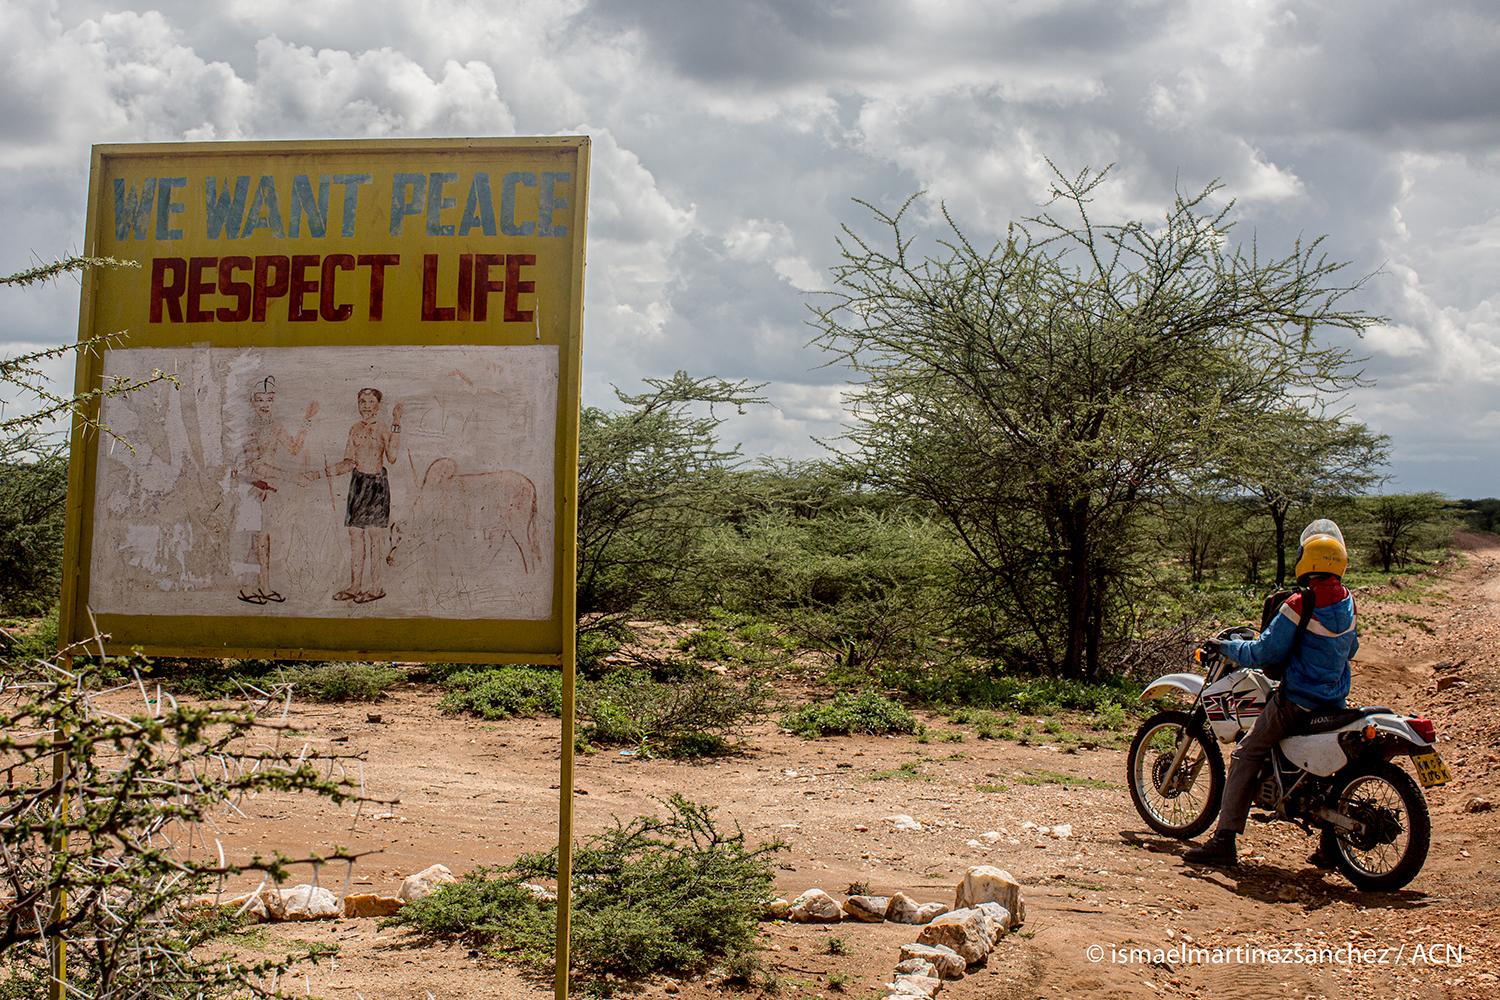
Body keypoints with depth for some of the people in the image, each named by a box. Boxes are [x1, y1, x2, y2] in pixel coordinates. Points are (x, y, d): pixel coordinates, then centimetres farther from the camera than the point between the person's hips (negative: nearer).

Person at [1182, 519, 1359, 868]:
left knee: (1246, 756, -2)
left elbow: (1266, 653, -16)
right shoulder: (1347, 601, 5)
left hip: (1297, 700, -8)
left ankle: (1225, 840, -10)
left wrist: (1225, 647, -3)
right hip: (1335, 701, 8)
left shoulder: (1299, 605, -19)